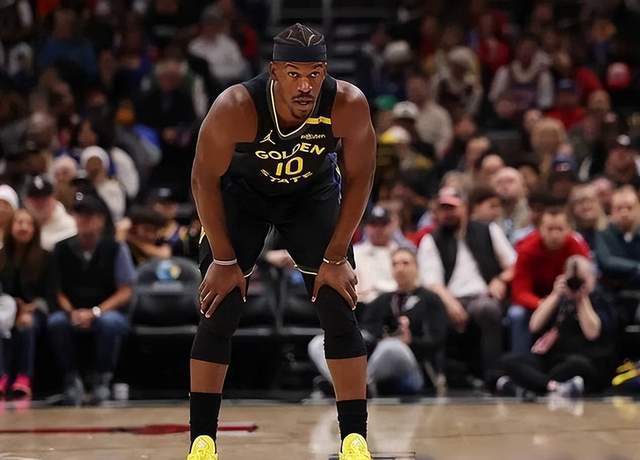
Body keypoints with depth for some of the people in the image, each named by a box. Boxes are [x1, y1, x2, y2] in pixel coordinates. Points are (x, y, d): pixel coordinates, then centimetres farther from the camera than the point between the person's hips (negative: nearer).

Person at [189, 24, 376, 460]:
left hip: (313, 193, 1)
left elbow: (359, 178, -15)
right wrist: (224, 259, -16)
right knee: (219, 313, -7)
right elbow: (204, 180, -21)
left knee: (339, 309, -7)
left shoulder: (349, 105, -31)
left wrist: (336, 257, -13)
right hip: (241, 193, -1)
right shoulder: (235, 107, -36)